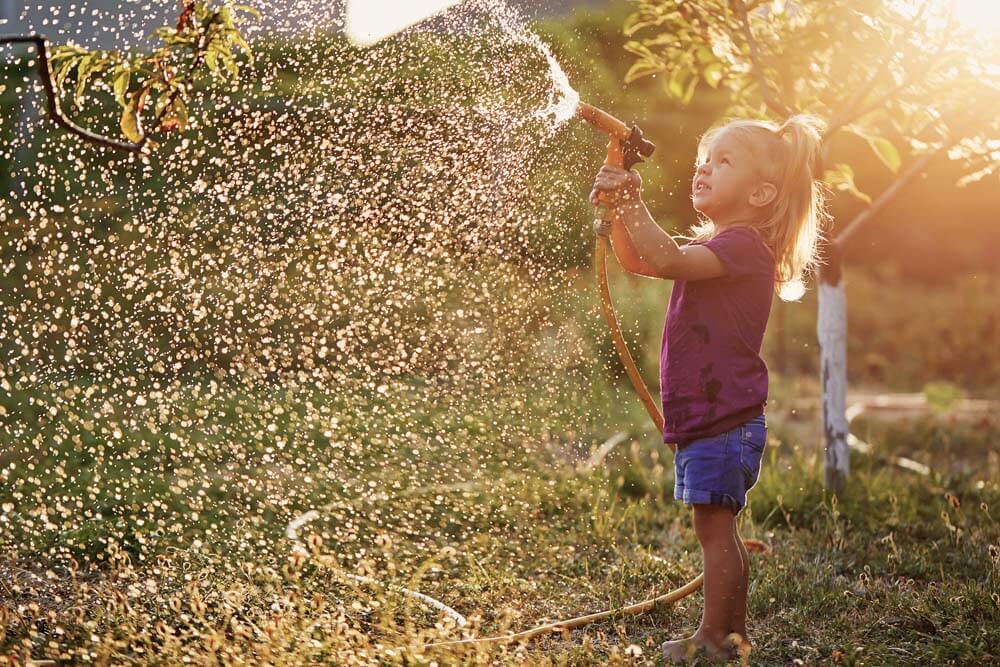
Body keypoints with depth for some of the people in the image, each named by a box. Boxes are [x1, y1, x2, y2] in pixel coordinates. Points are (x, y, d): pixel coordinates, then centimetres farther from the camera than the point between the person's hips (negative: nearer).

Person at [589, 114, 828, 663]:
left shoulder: (743, 245, -16)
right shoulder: (715, 247, 17)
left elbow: (669, 262, -31)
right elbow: (638, 261, 17)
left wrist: (632, 204, -30)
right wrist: (618, 212, -1)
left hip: (724, 418, -10)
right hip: (706, 417, 10)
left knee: (713, 525, -5)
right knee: (719, 529, 16)